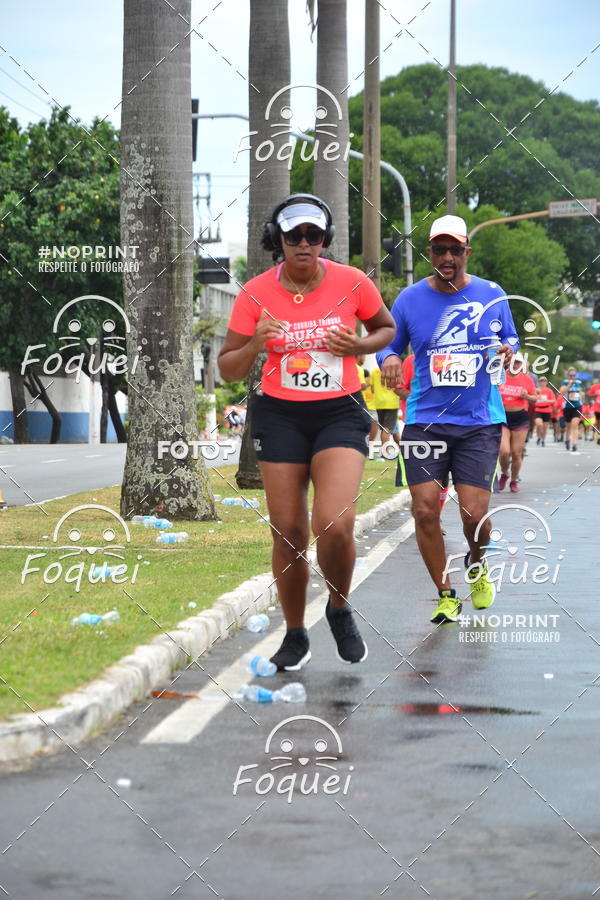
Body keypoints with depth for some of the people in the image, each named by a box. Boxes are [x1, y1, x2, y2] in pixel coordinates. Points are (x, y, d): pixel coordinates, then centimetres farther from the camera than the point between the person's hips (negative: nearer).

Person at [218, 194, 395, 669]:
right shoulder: (256, 293, -5)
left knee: (334, 525, -18)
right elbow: (228, 370, 1)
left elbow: (387, 328, 13)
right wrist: (254, 345, -20)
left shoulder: (352, 283, -5)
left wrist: (358, 346, -8)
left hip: (340, 413, -1)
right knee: (289, 532, 1)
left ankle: (340, 609, 11)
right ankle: (295, 635, 20)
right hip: (280, 415, 1)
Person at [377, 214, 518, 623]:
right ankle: (446, 595, 10)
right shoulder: (410, 299, 3)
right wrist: (389, 358, -11)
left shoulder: (492, 295, 4)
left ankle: (477, 565, 27)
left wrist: (507, 348, -7)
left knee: (474, 513, -8)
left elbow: (510, 336, 17)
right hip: (426, 418, 1)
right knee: (425, 510, -8)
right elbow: (389, 343, 12)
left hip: (480, 422, 0)